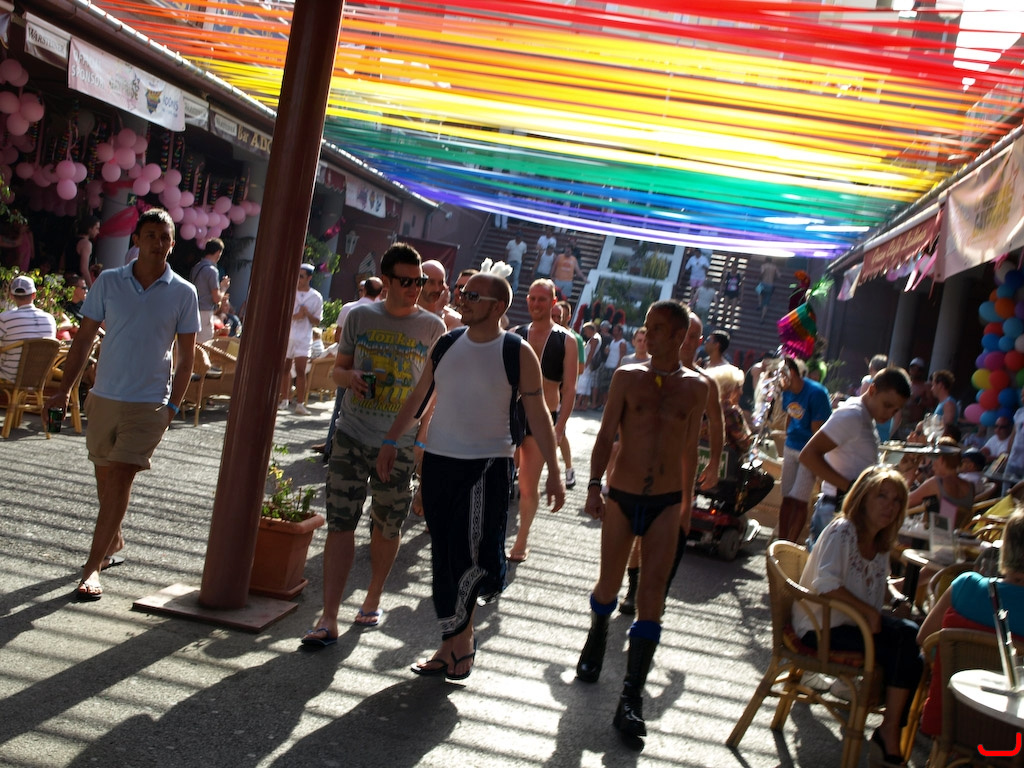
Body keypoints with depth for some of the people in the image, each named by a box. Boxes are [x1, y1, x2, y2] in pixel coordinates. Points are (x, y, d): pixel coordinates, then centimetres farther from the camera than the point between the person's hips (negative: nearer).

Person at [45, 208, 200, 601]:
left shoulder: (183, 293, -2)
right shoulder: (108, 282, 1)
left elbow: (186, 358, 2)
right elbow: (84, 339, 7)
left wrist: (172, 407, -4)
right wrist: (64, 391, 3)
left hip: (149, 404, -3)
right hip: (104, 397, 3)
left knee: (119, 480, -8)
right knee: (105, 479, 14)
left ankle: (92, 567, -1)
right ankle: (113, 542, 37)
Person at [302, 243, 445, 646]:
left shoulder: (432, 326, 2)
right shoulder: (359, 316, 4)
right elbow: (339, 368, 12)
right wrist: (349, 376, -11)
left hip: (399, 443, 0)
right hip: (352, 435, 0)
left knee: (387, 527, 11)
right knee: (340, 523, -4)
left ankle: (373, 599, 32)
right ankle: (328, 619, -1)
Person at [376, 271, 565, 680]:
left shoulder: (517, 353, -5)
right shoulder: (447, 344, 7)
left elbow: (538, 415, -4)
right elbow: (418, 397, 15)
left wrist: (553, 473, -6)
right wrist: (391, 441, 11)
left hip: (488, 464, -4)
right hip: (438, 461, 5)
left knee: (472, 553, -12)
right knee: (443, 555, 8)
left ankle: (460, 636, 12)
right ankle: (454, 643, 20)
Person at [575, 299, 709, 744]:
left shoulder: (696, 386, 2)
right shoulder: (627, 377, 0)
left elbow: (690, 447, 11)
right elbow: (606, 434, -2)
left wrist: (686, 500, 16)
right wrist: (594, 484, -13)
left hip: (664, 503, 0)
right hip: (621, 496, 0)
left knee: (651, 594, -6)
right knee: (609, 584, 13)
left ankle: (632, 698, -1)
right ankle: (596, 640, 45)